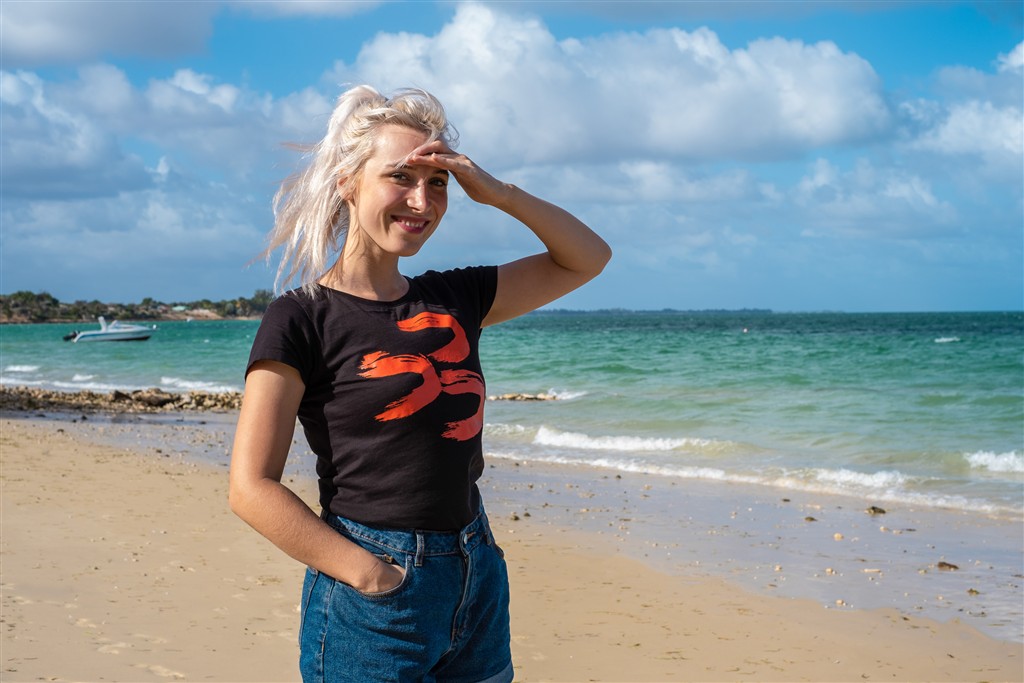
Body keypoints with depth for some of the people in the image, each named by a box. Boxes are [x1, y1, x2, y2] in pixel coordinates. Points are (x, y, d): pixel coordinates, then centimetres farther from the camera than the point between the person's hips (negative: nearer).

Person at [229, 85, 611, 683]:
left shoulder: (455, 299, 7)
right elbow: (252, 488, -12)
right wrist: (373, 576, -16)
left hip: (479, 587, 6)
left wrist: (497, 192, -1)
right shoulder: (301, 319, -9)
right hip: (373, 606, -5)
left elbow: (586, 259, 13)